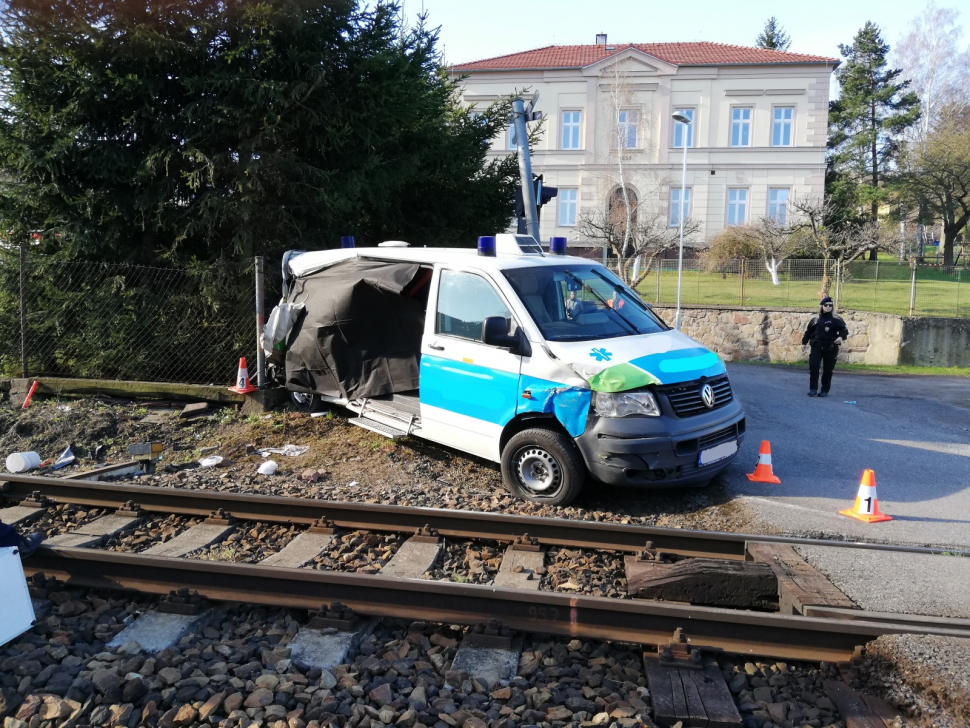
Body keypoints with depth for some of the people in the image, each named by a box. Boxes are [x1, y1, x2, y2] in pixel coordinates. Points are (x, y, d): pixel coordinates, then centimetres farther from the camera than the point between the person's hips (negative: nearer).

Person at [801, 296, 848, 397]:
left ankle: (825, 391, 12)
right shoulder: (815, 319, 11)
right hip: (816, 346, 2)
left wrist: (841, 337, -21)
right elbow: (808, 332, 16)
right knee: (813, 367, -10)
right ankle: (813, 389, -5)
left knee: (828, 370, 3)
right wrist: (804, 342, 11)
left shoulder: (836, 319, 4)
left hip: (831, 348, -1)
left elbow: (844, 330, -2)